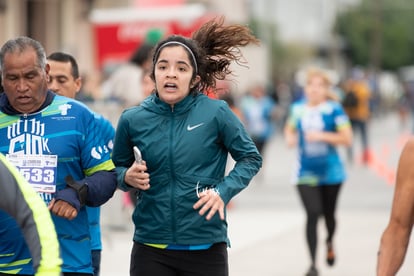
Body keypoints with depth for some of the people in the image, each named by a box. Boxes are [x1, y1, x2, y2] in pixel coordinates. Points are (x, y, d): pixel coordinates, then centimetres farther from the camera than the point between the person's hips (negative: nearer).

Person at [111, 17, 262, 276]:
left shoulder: (216, 113, -7)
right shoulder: (133, 119, -1)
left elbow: (251, 158, 3)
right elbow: (117, 167, 15)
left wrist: (222, 191, -11)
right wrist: (128, 177, -8)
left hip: (206, 247, -1)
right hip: (150, 247, 1)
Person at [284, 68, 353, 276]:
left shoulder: (333, 109, -9)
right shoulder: (298, 108, 3)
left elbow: (347, 138, -11)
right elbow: (290, 128, 23)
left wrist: (322, 136, -21)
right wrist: (290, 138, 1)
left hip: (330, 171, -1)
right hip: (305, 172, 1)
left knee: (328, 214, 12)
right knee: (312, 214, -10)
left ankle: (330, 242, 47)